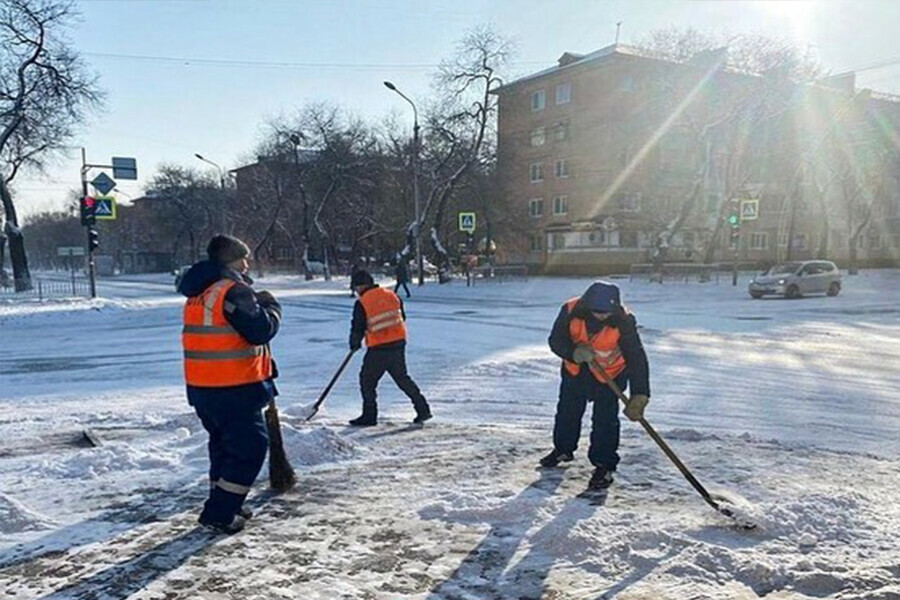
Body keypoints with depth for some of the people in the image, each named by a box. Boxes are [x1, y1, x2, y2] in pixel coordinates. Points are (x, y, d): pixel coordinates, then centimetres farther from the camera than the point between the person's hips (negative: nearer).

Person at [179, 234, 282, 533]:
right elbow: (261, 330, -18)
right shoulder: (234, 289, -16)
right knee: (250, 447, 1)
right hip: (234, 388, -9)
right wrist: (271, 307, 0)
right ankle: (220, 513, 2)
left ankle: (223, 505, 32)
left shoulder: (198, 292, 13)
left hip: (201, 386, 9)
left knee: (224, 443, 22)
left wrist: (255, 304, 13)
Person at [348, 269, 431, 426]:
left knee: (367, 379, 11)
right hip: (399, 343, 6)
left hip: (378, 349, -6)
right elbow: (402, 318, 14)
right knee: (402, 378, 17)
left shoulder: (362, 304, -11)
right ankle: (423, 409, 16)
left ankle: (369, 416, 15)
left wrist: (354, 344, 13)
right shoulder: (392, 296, 6)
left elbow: (358, 328, -6)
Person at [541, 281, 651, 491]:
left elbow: (636, 357, -32)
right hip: (575, 370, 3)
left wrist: (639, 396, -40)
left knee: (605, 420, -7)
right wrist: (574, 352, -41)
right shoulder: (571, 311, -27)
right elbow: (556, 340, -19)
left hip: (610, 374, -3)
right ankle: (563, 449, 42)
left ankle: (604, 466, 10)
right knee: (567, 412, 18)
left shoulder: (624, 321, -31)